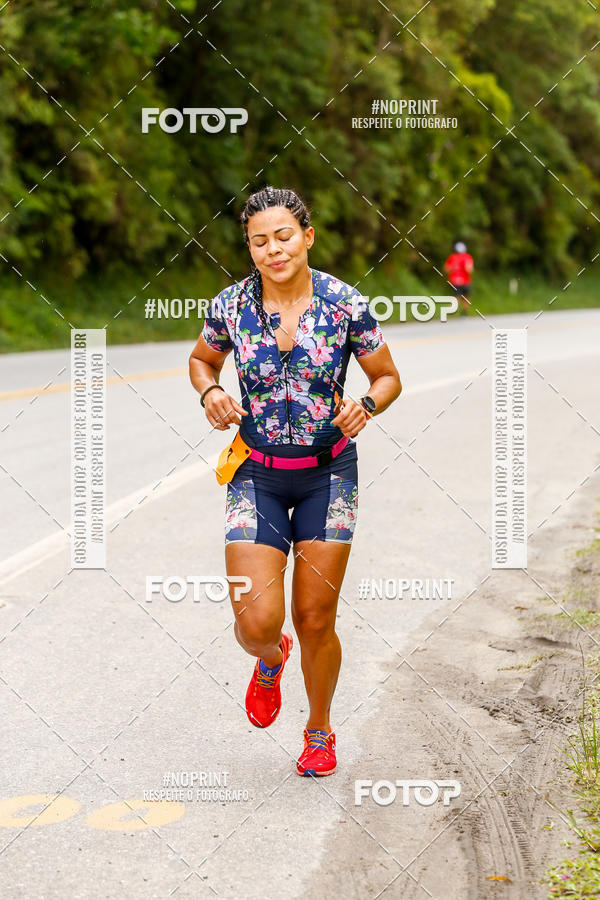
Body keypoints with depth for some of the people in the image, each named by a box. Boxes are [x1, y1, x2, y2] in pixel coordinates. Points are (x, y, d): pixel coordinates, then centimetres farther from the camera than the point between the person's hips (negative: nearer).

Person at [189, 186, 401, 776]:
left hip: (328, 473, 0)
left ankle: (319, 731, 31)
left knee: (315, 621, 3)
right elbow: (202, 360, 13)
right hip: (257, 474, 1)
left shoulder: (344, 304, -10)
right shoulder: (230, 306, -6)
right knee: (257, 623, -10)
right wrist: (210, 392, -9)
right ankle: (270, 661, 29)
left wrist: (366, 405, -19)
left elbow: (388, 377, 2)